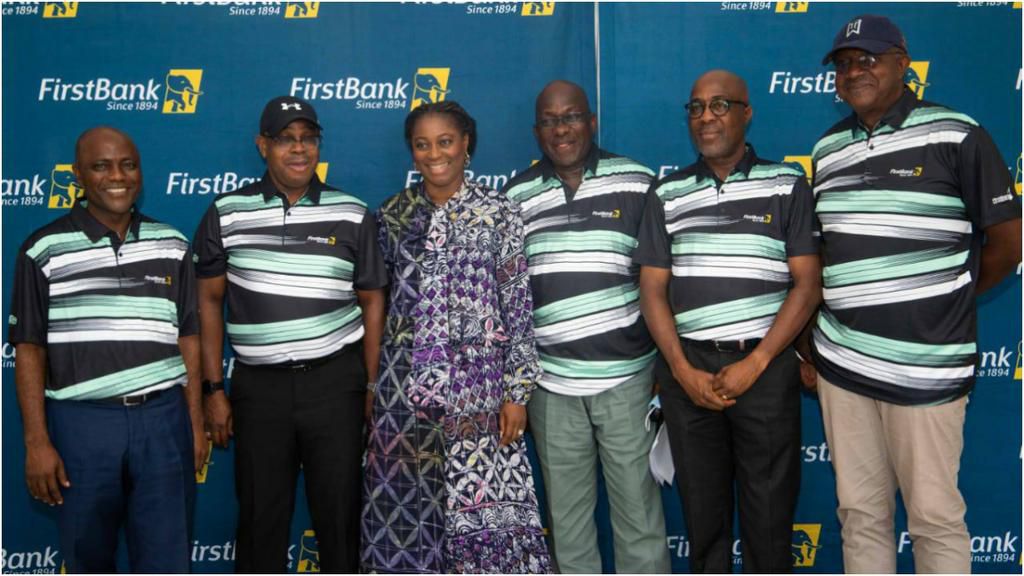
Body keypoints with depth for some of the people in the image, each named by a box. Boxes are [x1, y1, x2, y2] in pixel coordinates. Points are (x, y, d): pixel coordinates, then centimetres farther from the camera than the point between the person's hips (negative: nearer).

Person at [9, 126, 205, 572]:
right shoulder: (44, 250, -1)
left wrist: (196, 422, 6)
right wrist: (36, 442, -5)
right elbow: (29, 350, -1)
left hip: (163, 419, 1)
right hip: (80, 422, -1)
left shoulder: (172, 246, 6)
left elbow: (188, 338, 9)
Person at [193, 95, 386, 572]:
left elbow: (371, 302, 5)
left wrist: (372, 388, 2)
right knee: (260, 516, 10)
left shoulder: (352, 215, 1)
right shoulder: (227, 212, 1)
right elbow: (208, 301, 6)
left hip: (336, 381, 0)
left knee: (339, 511, 8)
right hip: (259, 385, 1)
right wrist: (213, 389, 3)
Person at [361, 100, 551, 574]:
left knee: (483, 501, -1)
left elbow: (519, 308, -3)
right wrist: (372, 384, 10)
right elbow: (378, 298, 11)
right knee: (407, 504, 9)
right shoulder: (392, 214, 6)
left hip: (475, 383, -2)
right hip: (405, 384, 3)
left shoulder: (499, 212, -2)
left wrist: (517, 391, -8)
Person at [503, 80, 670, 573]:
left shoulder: (638, 183, -2)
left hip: (627, 376, -2)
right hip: (551, 382, 2)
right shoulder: (516, 196, 4)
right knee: (566, 512, 13)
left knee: (638, 505, 6)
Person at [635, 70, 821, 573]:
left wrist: (754, 363, -11)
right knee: (702, 508, 11)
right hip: (688, 367, 2)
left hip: (765, 366, -2)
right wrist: (685, 371, -6)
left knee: (769, 510, 4)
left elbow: (808, 284, -2)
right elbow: (652, 289, 6)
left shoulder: (787, 185, 4)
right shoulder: (667, 194, 9)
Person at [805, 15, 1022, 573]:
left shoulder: (955, 137, -6)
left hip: (924, 364, -5)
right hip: (840, 362, 5)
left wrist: (939, 300, 8)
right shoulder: (827, 149, 10)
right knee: (859, 511, 14)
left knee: (934, 516, 5)